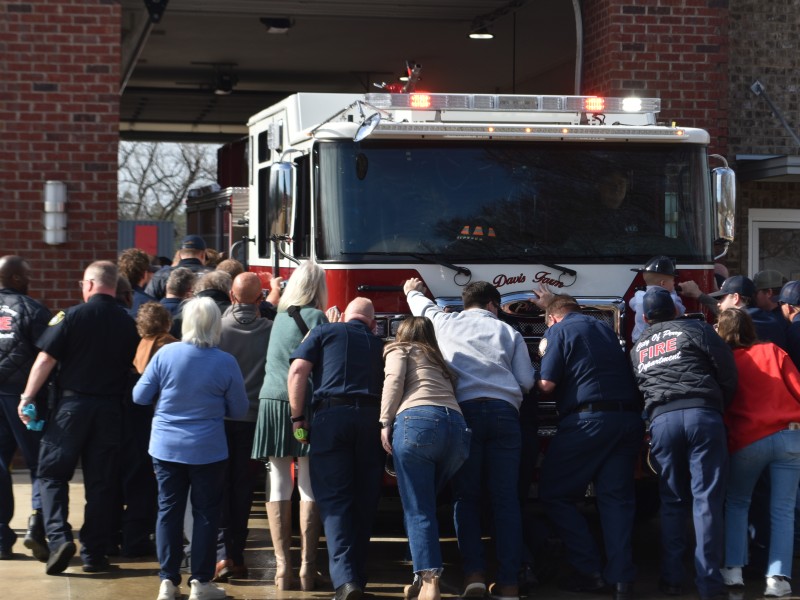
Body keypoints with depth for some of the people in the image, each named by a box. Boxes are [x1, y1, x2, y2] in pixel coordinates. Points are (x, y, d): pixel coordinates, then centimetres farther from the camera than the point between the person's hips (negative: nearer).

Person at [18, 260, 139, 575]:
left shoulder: (72, 316, -8)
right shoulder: (128, 323, 3)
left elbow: (45, 360, -10)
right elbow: (132, 367, 8)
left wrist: (27, 397, -5)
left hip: (73, 403, -3)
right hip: (110, 408, 3)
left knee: (52, 473, 6)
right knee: (101, 481, 8)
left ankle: (59, 537, -12)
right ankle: (94, 554, 10)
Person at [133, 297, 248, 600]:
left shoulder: (166, 354, -9)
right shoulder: (226, 363, -11)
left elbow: (140, 396, -1)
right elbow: (239, 410, -1)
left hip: (166, 447, 2)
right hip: (208, 450, -2)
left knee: (169, 510, 10)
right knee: (206, 513, 8)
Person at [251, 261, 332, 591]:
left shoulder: (280, 317, 14)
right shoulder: (315, 317, -2)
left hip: (271, 401, 5)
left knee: (279, 486, 5)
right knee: (309, 488, -1)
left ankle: (282, 565, 2)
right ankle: (307, 567, -4)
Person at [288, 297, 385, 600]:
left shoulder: (325, 332, 15)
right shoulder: (379, 344, 23)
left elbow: (297, 372, 3)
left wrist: (298, 418, 6)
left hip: (331, 415, -2)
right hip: (371, 420, 2)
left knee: (335, 500, -4)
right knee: (365, 503, 11)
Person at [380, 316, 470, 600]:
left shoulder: (399, 350, 22)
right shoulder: (439, 362, 39)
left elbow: (394, 379, 3)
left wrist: (385, 422, 0)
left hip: (417, 420, -5)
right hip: (457, 425, 5)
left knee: (417, 509, -6)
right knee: (425, 504, 16)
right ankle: (424, 577, 8)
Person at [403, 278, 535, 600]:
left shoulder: (446, 322, 17)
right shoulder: (509, 332, 16)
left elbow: (423, 307, 39)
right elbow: (526, 381, 10)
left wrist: (413, 292, 62)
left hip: (465, 409, 0)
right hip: (505, 411, 0)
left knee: (466, 497, 6)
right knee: (505, 499, 1)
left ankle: (474, 573, -9)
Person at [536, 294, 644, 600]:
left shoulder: (558, 331, 3)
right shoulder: (605, 329, 22)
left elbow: (547, 384, -5)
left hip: (588, 419, -6)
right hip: (629, 419, 6)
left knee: (554, 494, 7)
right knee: (617, 497, 6)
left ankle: (590, 571, 1)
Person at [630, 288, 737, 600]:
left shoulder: (638, 349, 24)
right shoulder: (695, 329, 10)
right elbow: (728, 370, 6)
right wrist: (720, 404, 20)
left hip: (662, 419, 3)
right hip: (702, 413, -3)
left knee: (672, 501, 13)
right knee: (707, 499, -3)